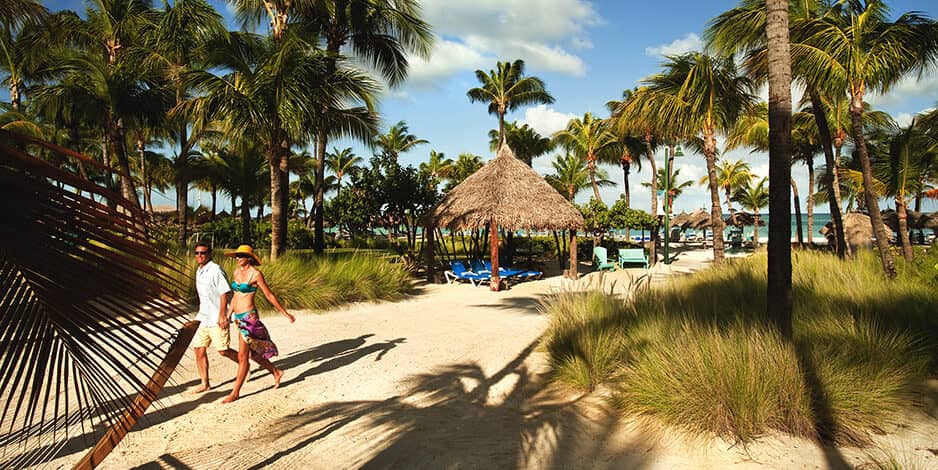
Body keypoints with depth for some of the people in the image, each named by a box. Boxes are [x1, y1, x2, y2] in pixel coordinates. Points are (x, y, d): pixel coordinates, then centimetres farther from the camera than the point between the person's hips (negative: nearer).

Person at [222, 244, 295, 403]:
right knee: (255, 352, 17)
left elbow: (269, 295, -6)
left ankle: (235, 393, 8)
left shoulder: (256, 274, -11)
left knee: (242, 357, -2)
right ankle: (276, 372, 36)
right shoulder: (237, 272, 9)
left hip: (249, 318, -8)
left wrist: (286, 314, -4)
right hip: (238, 317, 8)